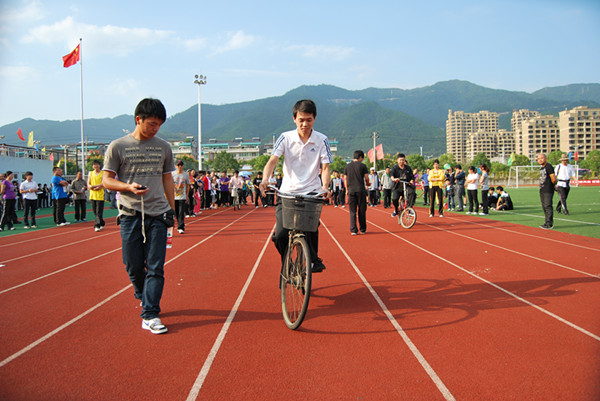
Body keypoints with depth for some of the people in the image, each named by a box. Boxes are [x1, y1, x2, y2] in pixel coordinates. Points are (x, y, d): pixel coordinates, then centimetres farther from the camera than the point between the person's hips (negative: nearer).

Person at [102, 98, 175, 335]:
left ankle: (150, 315, -1)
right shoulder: (118, 147, 2)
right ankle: (144, 297, 34)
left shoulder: (163, 147, 11)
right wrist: (129, 187, -16)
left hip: (158, 215, 1)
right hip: (130, 215, -1)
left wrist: (172, 209, 14)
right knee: (133, 266, 6)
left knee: (156, 267, -5)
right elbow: (107, 180, 2)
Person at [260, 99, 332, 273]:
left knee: (311, 227, -16)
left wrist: (325, 186, -21)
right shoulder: (286, 138, -1)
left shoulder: (322, 140, -1)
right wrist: (265, 179, -27)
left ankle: (313, 260, 13)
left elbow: (325, 167, -2)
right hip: (287, 193, 0)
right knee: (281, 235, -9)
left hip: (312, 193, 0)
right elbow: (272, 161, -8)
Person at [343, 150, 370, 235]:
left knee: (352, 211, 3)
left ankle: (353, 230, -2)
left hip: (351, 190, 2)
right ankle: (362, 229, 13)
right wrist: (367, 184, 18)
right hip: (361, 190, -2)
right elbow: (366, 178, -2)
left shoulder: (347, 166, 9)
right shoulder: (362, 165, 0)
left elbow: (345, 179, 10)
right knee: (362, 210, 7)